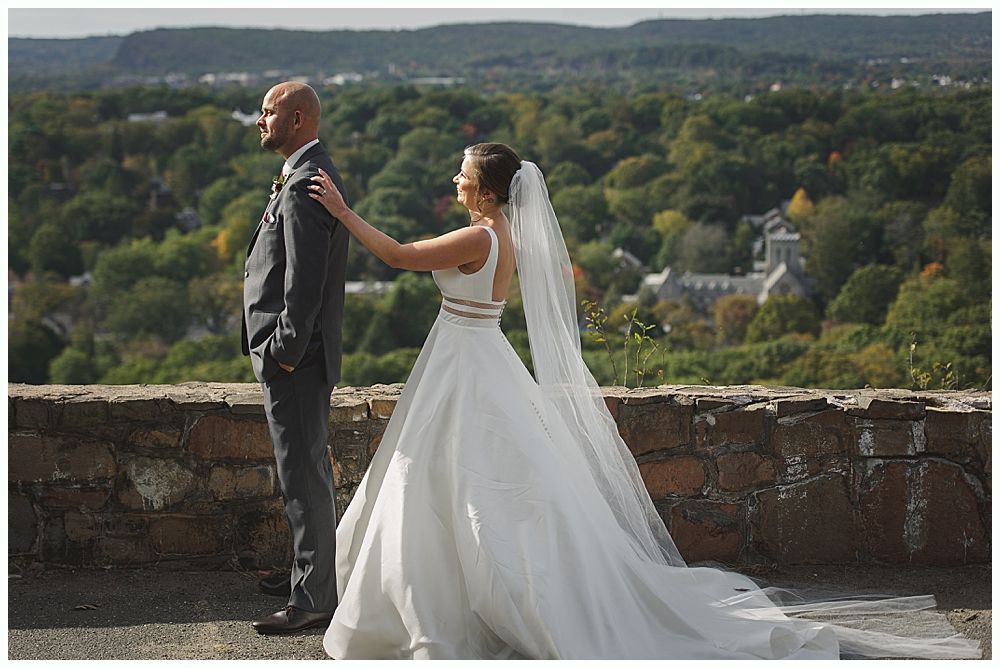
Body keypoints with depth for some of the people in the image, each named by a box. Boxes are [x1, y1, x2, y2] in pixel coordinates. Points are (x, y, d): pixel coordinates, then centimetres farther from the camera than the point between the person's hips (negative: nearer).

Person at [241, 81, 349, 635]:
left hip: (293, 358, -11)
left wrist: (285, 352, -20)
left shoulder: (304, 185, -19)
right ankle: (320, 577, 31)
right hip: (297, 352, 11)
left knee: (303, 475, -4)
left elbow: (304, 281, -24)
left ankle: (312, 599, 4)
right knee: (309, 470, 19)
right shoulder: (312, 176, 15)